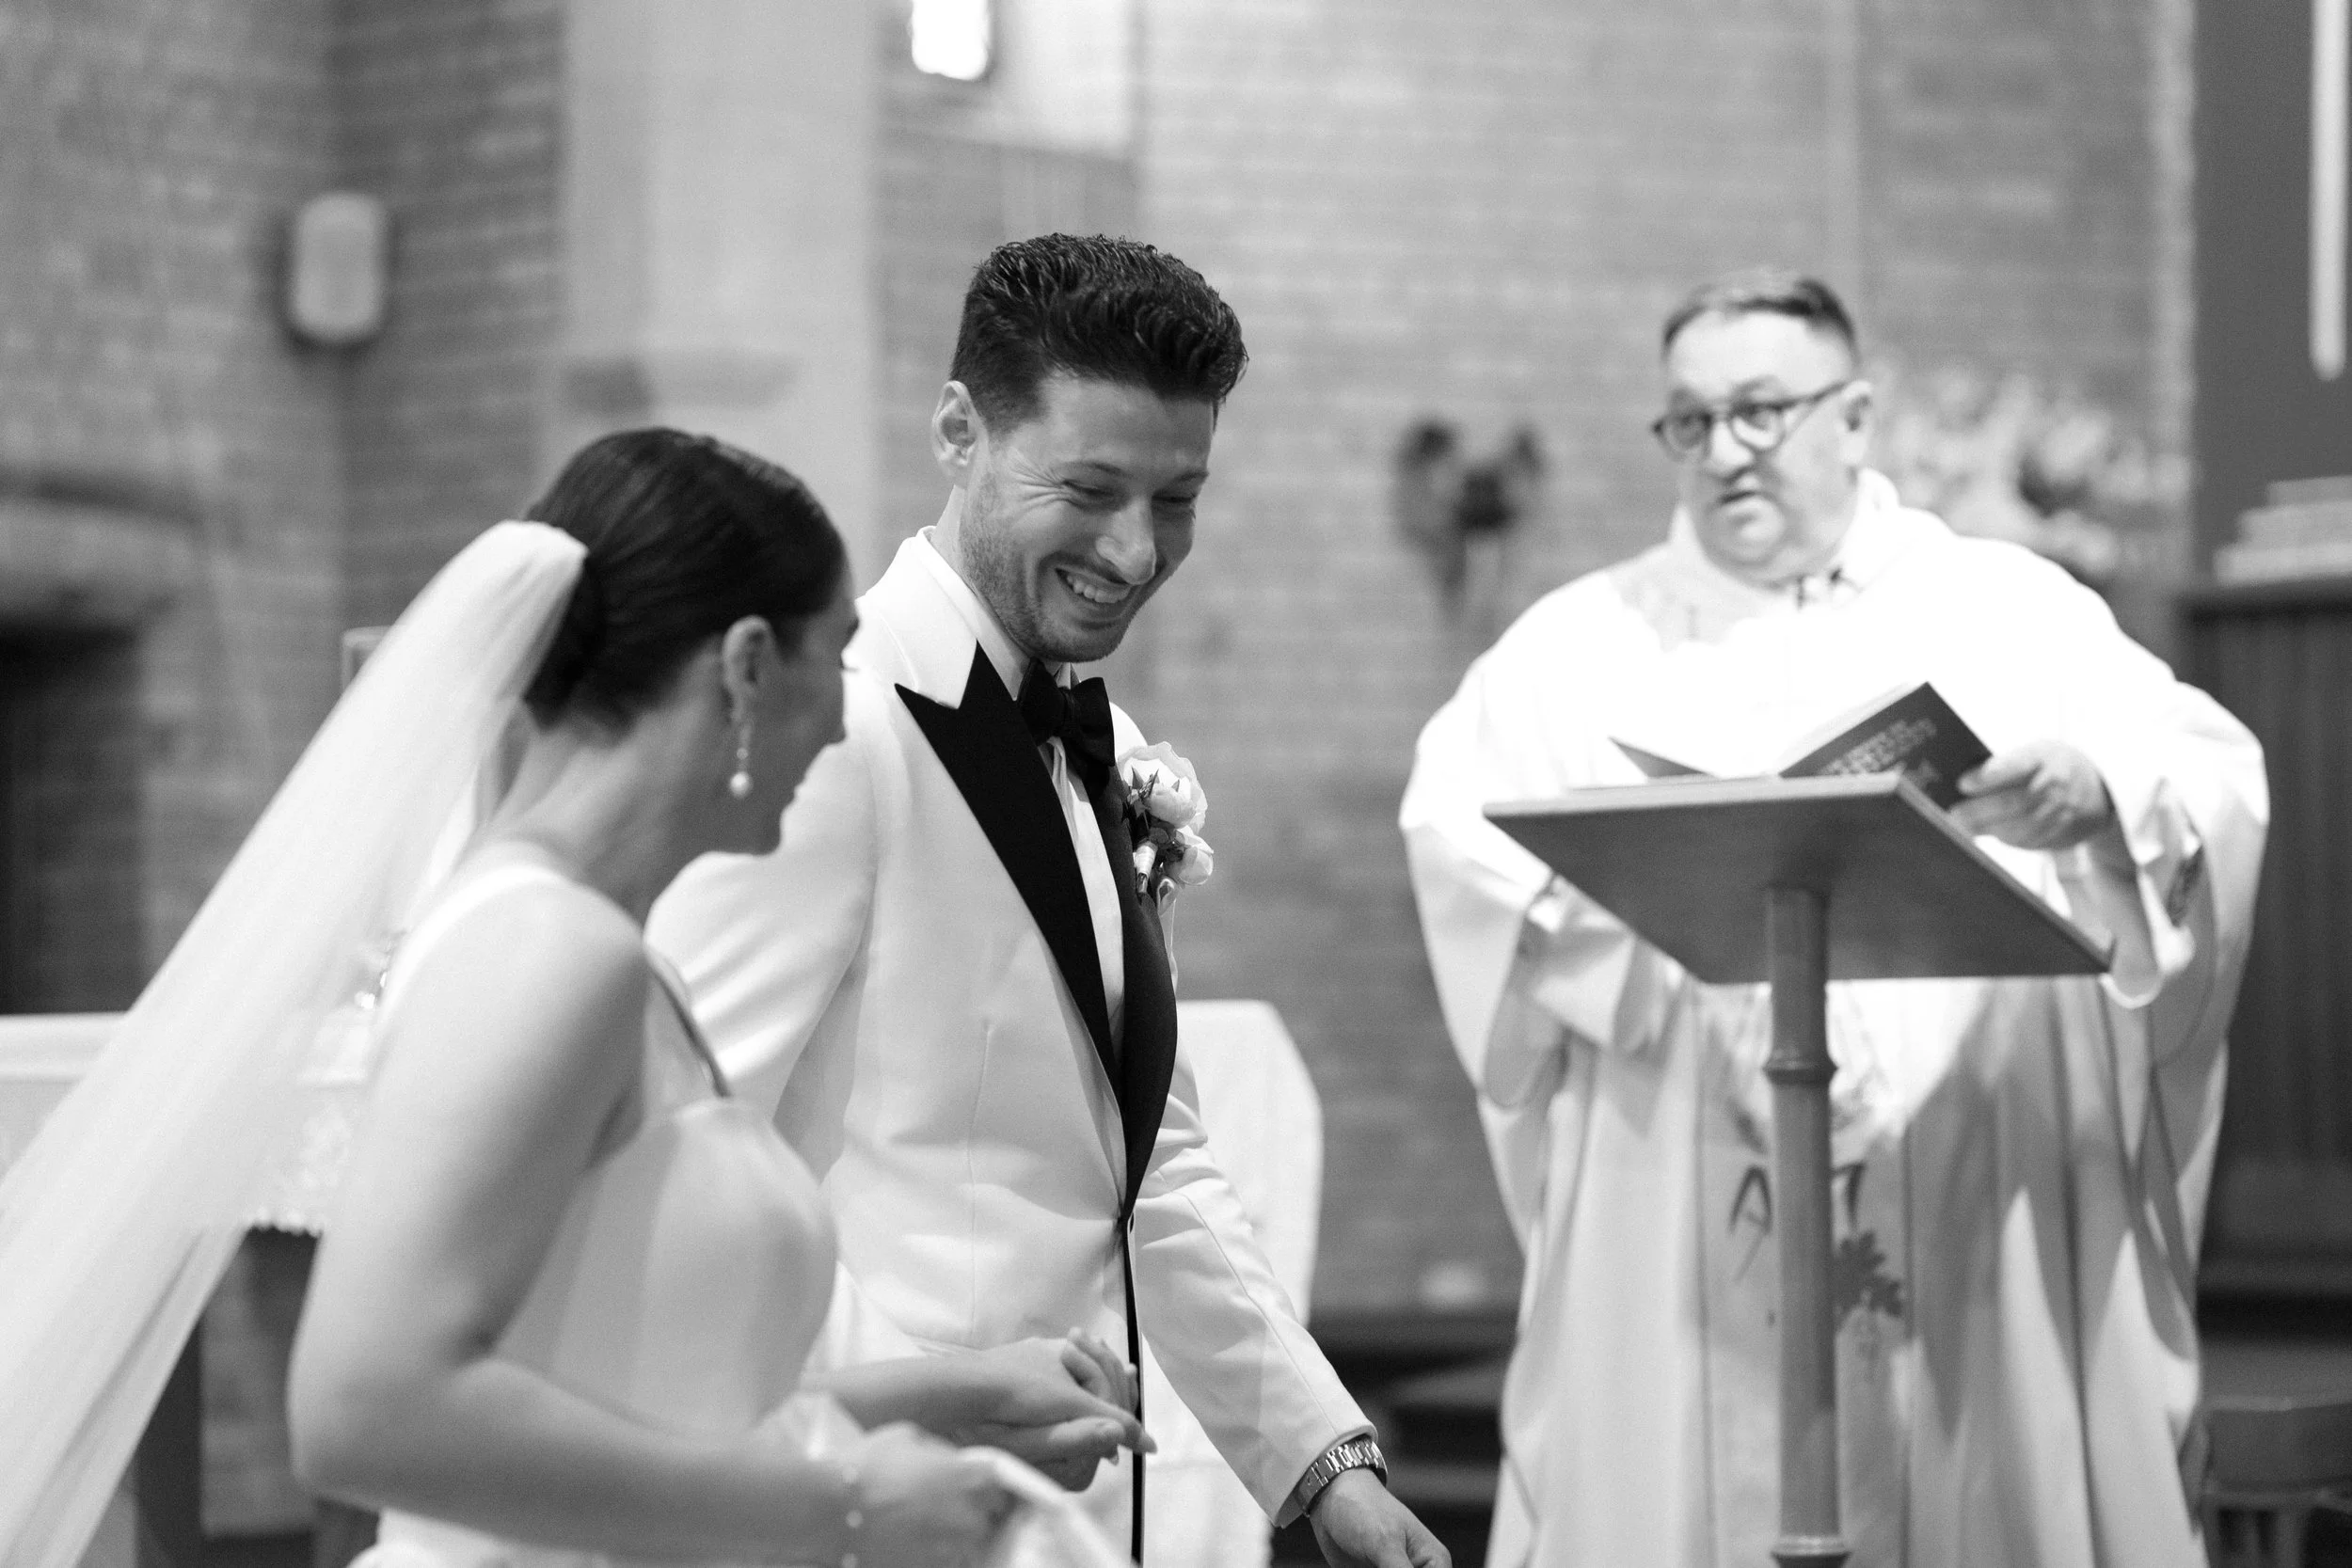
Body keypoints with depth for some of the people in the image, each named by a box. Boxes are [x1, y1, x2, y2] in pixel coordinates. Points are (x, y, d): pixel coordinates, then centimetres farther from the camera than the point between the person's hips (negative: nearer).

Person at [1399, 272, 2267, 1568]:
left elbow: (2215, 779, -1)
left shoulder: (2011, 612, 10)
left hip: (1987, 1235, 0)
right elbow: (1456, 822, -5)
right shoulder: (1580, 646, 12)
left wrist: (2095, 798, -24)